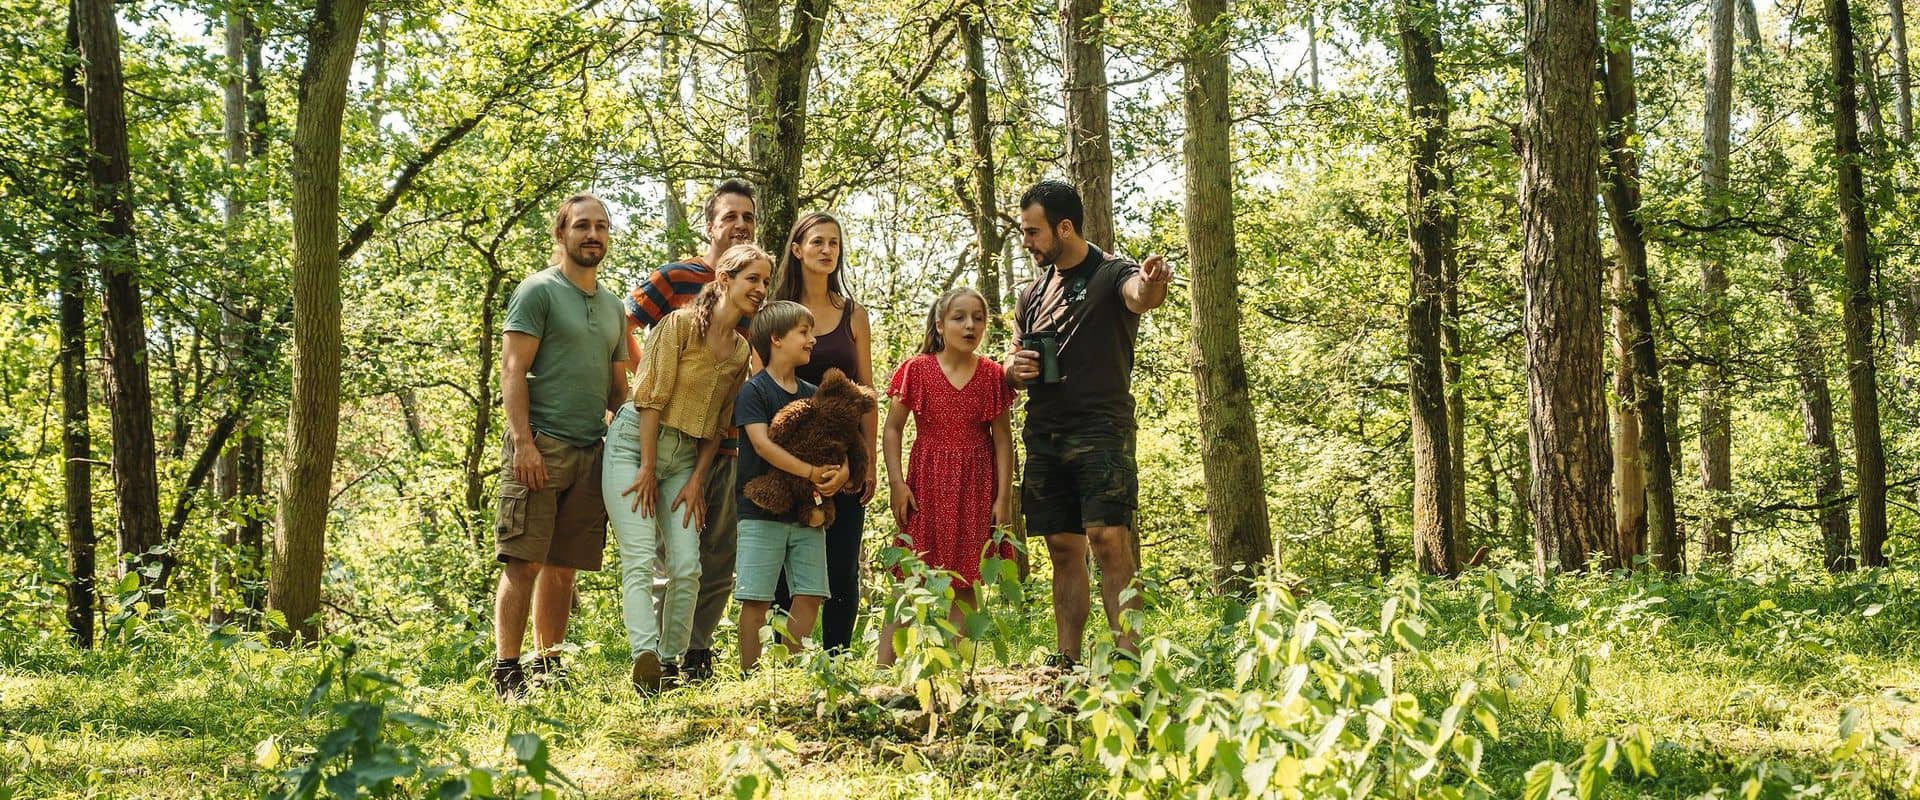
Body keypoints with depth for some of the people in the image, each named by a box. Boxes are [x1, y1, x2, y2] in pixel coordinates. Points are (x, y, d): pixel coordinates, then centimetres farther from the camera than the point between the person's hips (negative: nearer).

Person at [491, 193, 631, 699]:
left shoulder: (612, 306, 20)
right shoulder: (539, 291, -1)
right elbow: (513, 371, -8)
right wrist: (523, 441, -17)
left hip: (592, 450, 6)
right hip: (542, 444, -6)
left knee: (564, 567, 7)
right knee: (524, 562, -8)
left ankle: (547, 667, 13)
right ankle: (506, 671, -7)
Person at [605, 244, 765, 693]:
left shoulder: (742, 351, 10)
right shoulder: (680, 324, -9)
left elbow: (720, 423, 11)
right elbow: (651, 396, -12)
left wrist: (697, 479, 3)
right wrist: (648, 468, -13)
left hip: (686, 456, 6)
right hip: (635, 441, -6)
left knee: (686, 566, -3)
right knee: (640, 559, -16)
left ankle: (671, 665, 5)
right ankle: (645, 656, -28)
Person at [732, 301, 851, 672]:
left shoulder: (812, 394, 13)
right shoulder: (753, 391, -5)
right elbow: (762, 444, -16)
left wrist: (841, 471, -13)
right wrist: (812, 473, -21)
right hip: (761, 511, -6)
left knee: (810, 596, 2)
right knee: (756, 599, -4)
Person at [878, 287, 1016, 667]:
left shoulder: (992, 375, 2)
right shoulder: (917, 369, -2)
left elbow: (1002, 438, 2)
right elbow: (892, 428, 1)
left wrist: (1004, 496, -2)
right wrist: (896, 483, -7)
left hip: (975, 488, 1)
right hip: (927, 483, -1)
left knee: (964, 584, 4)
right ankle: (884, 667, 0)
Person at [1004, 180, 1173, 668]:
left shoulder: (1111, 273, -2)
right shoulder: (1032, 296, 18)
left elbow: (1136, 295, -27)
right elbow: (1013, 369, 25)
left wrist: (1150, 289, -52)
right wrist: (1014, 370, -1)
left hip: (1101, 431, -6)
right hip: (1044, 439, 6)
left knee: (1108, 540, -16)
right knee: (1064, 551, 5)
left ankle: (1129, 656, -18)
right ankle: (1066, 660, 7)